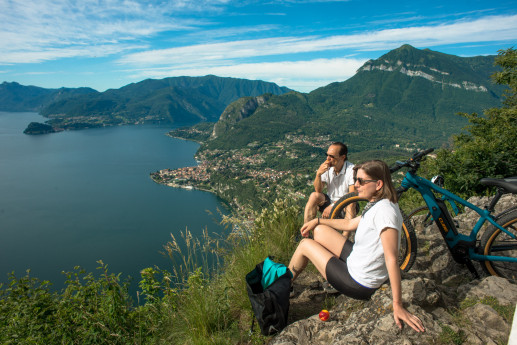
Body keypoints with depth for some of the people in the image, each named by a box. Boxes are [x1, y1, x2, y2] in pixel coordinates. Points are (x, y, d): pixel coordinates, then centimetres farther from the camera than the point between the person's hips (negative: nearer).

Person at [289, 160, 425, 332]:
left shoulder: (384, 210, -28)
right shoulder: (376, 204, 2)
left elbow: (391, 259, -32)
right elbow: (350, 224, 16)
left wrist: (397, 306, -32)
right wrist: (317, 220, 16)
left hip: (359, 284, -9)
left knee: (305, 245, 2)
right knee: (319, 230, 12)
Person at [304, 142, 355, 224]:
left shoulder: (351, 170, -17)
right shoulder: (327, 168, -5)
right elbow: (318, 191, -6)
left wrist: (332, 206, -30)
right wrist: (318, 174, -23)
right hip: (329, 201, 3)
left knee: (351, 204, -34)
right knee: (314, 195, -21)